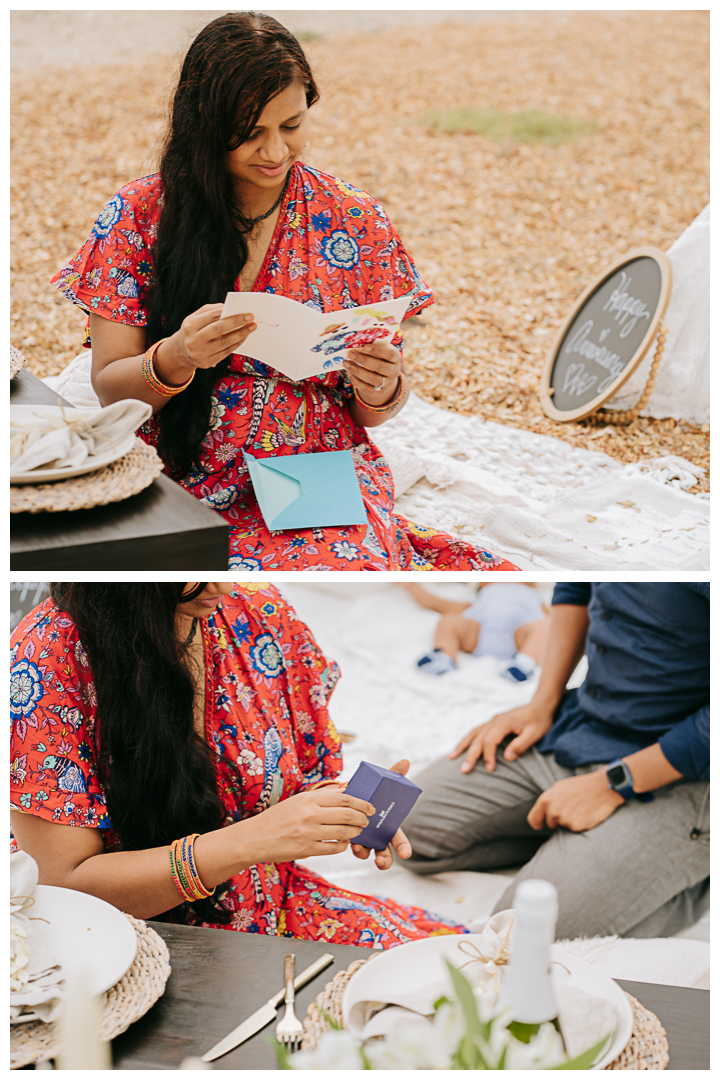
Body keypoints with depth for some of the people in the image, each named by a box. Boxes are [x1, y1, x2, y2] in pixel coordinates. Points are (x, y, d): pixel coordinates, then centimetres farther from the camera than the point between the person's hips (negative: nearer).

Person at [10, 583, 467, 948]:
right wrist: (252, 841, -29)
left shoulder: (261, 615, -1)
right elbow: (66, 884, -19)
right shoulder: (48, 660, -17)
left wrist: (345, 806, -14)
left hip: (279, 910, 6)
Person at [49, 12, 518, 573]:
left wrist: (379, 391, -16)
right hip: (181, 483, 0)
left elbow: (375, 414, 8)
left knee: (348, 569, -33)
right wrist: (176, 359, -22)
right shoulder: (139, 215, 1)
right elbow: (109, 389, -1)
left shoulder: (356, 222, 4)